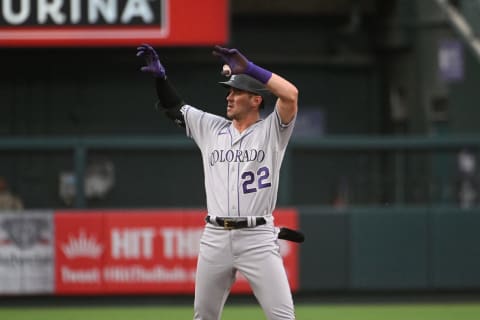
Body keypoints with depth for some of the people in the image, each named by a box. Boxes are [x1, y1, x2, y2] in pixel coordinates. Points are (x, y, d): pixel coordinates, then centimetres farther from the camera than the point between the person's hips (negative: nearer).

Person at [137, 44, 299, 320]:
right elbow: (174, 107, 23)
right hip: (215, 237, 5)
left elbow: (291, 95, -16)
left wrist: (249, 68, -17)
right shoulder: (211, 128, 14)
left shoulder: (271, 131, 0)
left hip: (257, 237, -5)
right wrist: (160, 75, 8)